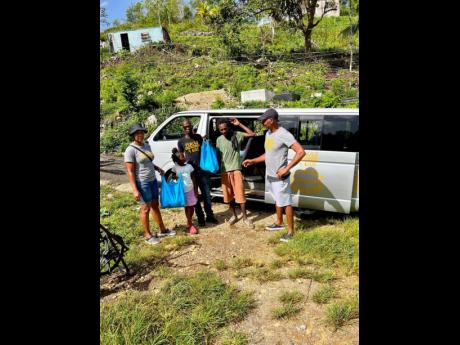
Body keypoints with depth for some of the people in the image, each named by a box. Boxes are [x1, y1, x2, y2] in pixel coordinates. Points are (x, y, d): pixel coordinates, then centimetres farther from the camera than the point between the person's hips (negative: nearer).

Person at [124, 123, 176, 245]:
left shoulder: (146, 145, 7)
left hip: (153, 180, 7)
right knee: (146, 208, 3)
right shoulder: (130, 150, -16)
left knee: (155, 205, 17)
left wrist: (157, 168, 6)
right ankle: (148, 235, 19)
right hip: (142, 183, -7)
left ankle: (162, 230, 30)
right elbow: (130, 171, -18)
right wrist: (135, 189, -22)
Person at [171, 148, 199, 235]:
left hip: (191, 190, 2)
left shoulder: (189, 166, -1)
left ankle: (189, 222, 25)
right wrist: (175, 177, -17)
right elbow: (173, 176, 8)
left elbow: (193, 178, 3)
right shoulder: (175, 168, -6)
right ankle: (190, 224, 12)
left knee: (191, 206, 7)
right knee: (187, 207, 4)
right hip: (182, 191, -2)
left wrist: (196, 190, 0)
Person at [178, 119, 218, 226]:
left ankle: (210, 215, 19)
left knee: (207, 194, 6)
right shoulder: (181, 141, 4)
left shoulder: (198, 137, 7)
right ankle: (200, 217, 16)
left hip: (202, 170, 1)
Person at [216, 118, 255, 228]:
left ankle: (245, 218, 10)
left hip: (236, 170, -3)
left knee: (240, 194, -3)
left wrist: (239, 124, -14)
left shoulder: (237, 135, -3)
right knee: (228, 195, 10)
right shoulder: (219, 139, 5)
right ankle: (234, 215, 27)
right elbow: (218, 155, 10)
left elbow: (252, 134, -12)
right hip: (224, 171, 3)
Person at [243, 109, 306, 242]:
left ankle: (290, 231, 15)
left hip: (280, 177, -9)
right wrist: (253, 161, 12)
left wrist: (286, 169, -28)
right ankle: (279, 223, 41)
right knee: (277, 200, 23)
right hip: (270, 175, 9)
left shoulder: (284, 134, -20)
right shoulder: (268, 133, 8)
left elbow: (301, 152, -25)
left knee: (286, 203, 2)